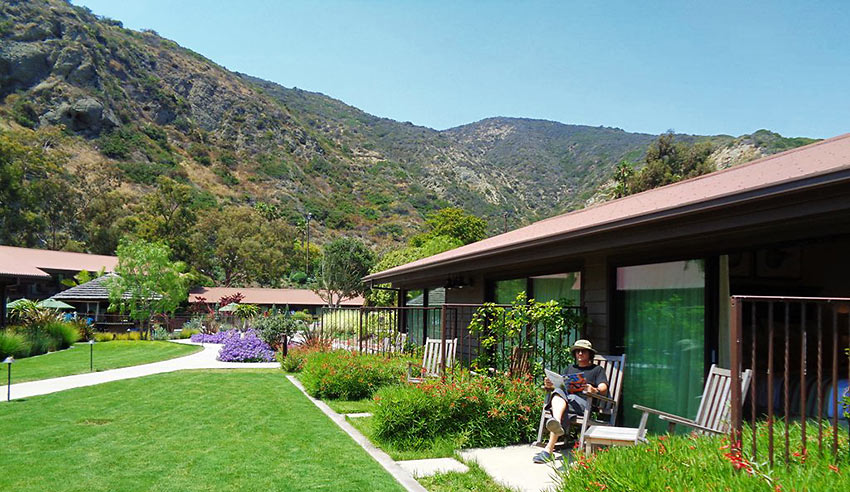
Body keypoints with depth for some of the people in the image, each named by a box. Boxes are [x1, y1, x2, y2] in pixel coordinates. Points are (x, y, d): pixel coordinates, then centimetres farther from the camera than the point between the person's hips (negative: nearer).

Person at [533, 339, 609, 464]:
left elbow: (603, 389, 6)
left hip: (583, 401, -3)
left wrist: (594, 390, -19)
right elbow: (559, 385, 27)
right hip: (565, 397, 3)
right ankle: (557, 423, -67)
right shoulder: (570, 369, 37)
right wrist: (550, 386, 2)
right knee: (558, 392, -35)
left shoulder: (597, 369, 24)